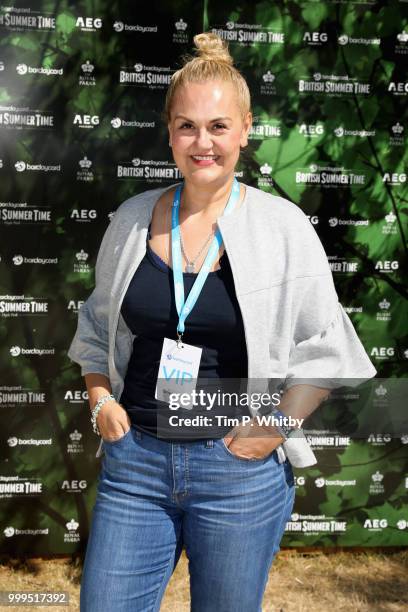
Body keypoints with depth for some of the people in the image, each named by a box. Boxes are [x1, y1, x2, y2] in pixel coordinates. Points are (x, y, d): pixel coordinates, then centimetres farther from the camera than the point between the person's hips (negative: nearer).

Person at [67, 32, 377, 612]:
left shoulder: (283, 226, -6)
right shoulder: (132, 219, 3)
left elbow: (324, 346, 0)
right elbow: (96, 327, 15)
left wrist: (278, 425, -9)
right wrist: (101, 399, 2)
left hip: (240, 469, -2)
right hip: (133, 459, 3)